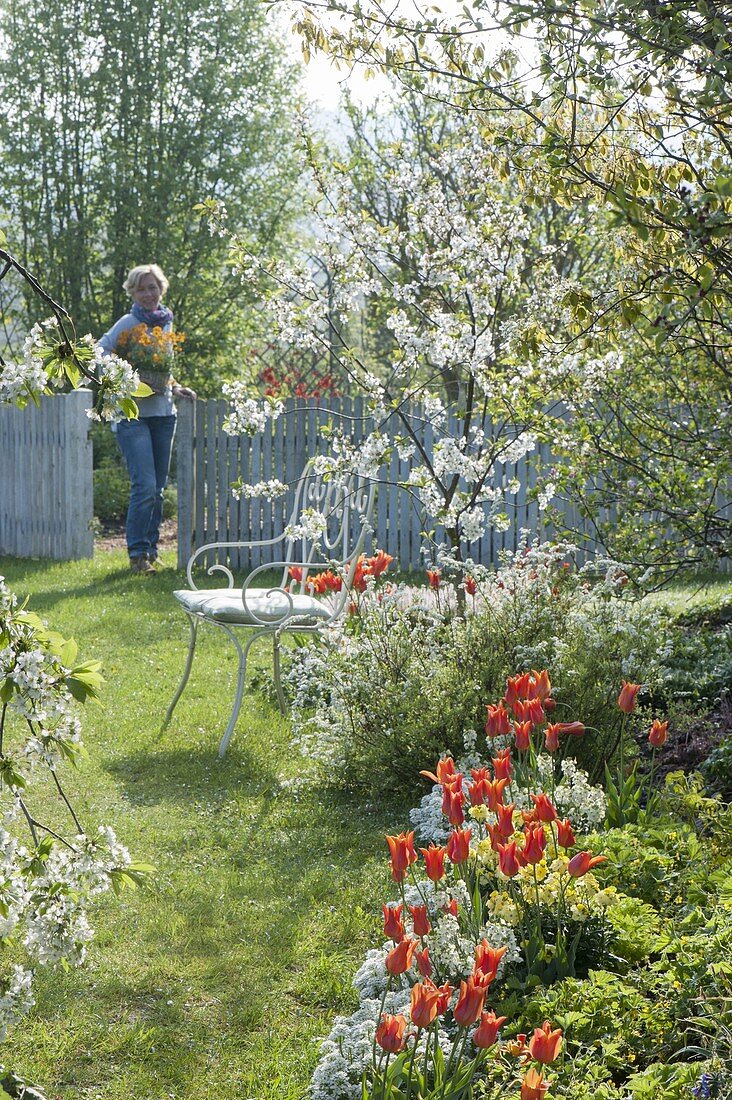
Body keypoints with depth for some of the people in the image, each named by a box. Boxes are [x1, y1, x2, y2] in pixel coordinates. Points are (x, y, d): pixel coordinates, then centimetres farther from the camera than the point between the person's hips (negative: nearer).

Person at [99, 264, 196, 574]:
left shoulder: (166, 324, 13)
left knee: (157, 488, 9)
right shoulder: (128, 324, -6)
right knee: (145, 487, -13)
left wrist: (176, 389, 9)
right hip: (133, 414, -6)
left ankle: (151, 549, 17)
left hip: (162, 412, 6)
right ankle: (138, 553, -5)